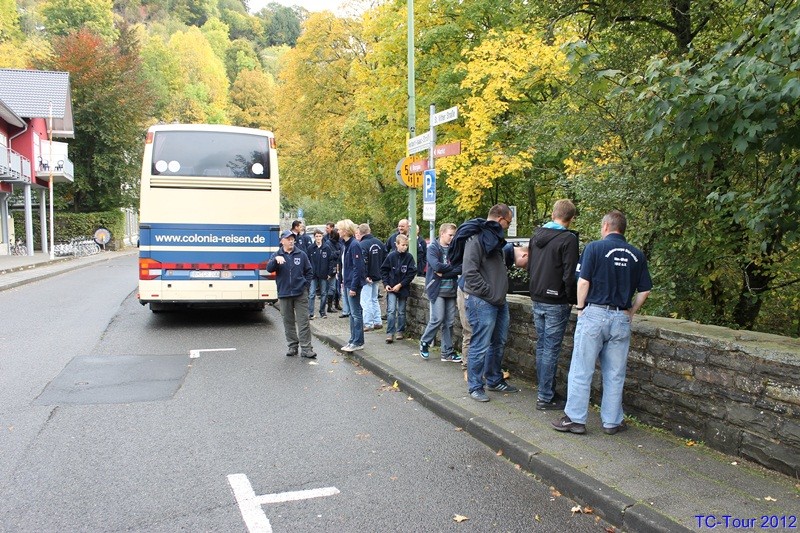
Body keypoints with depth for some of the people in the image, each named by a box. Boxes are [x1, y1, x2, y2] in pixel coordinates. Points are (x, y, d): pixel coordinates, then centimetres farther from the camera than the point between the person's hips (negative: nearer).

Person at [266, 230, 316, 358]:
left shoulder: (301, 254, 5)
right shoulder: (276, 255, 4)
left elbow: (309, 271, 12)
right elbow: (269, 269, -13)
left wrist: (305, 285, 2)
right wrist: (276, 259, -30)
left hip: (300, 294, -1)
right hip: (284, 294, 1)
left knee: (303, 322, -3)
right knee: (288, 322, 9)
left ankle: (306, 348, 0)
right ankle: (293, 346, 21)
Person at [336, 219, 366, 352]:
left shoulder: (354, 245, -16)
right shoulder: (347, 244, 12)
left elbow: (358, 267, -20)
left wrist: (353, 287, -21)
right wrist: (344, 282, 14)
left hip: (353, 284, -10)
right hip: (347, 283, 10)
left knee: (356, 313, -3)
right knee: (352, 313, 14)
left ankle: (358, 342, 4)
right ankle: (353, 340, 22)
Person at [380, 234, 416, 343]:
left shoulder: (409, 257, -5)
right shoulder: (391, 256, -4)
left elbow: (411, 273, -7)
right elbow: (383, 270, 3)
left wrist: (400, 285, -12)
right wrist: (386, 284, -6)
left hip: (403, 288, 1)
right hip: (391, 288, -1)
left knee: (401, 311, 11)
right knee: (391, 310, -8)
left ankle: (400, 331, 24)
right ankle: (390, 333, -5)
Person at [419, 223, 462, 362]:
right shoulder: (433, 248, -4)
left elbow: (461, 269, -4)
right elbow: (437, 266, -19)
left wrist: (444, 273, -15)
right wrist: (453, 267, -7)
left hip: (451, 290, 5)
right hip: (437, 289, -5)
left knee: (449, 322, 6)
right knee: (437, 319, -8)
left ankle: (447, 352, 13)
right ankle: (424, 343, 17)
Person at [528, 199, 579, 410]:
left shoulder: (536, 235, 8)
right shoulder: (568, 239, -14)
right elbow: (569, 276, -18)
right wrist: (573, 301, -6)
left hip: (537, 300, 7)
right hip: (556, 303, -7)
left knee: (541, 346, 15)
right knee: (551, 349, 0)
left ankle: (545, 391, 23)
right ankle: (545, 397, 6)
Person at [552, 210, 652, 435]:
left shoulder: (595, 247, -4)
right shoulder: (637, 255, 8)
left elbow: (583, 281, -10)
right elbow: (645, 291, 7)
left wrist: (580, 308, 2)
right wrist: (630, 312, 17)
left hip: (594, 314, -4)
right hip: (621, 319, 4)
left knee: (581, 370, 4)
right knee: (615, 374, 11)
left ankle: (575, 418, 8)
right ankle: (612, 421, 19)